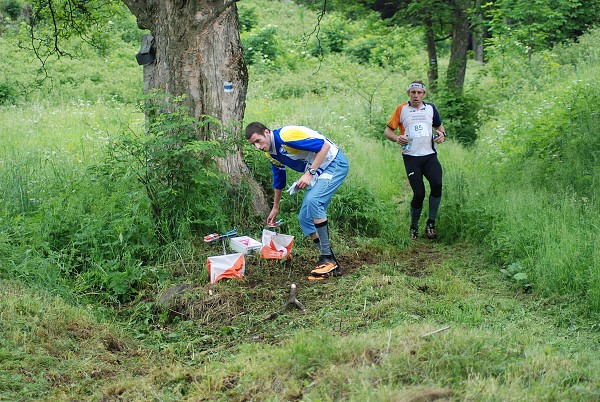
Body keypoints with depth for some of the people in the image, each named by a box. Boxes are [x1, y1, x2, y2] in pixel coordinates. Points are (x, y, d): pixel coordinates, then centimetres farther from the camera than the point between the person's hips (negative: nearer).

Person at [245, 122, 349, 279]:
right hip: (317, 173, 10)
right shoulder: (271, 154, 4)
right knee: (304, 217, 3)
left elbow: (325, 145, -25)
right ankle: (331, 263, 7)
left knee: (313, 200, -30)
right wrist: (275, 208, 27)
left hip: (334, 163, -10)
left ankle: (327, 259, -24)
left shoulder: (287, 135, -24)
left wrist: (309, 173, -27)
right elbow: (278, 181, 21)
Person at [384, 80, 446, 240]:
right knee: (419, 193, -9)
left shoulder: (430, 108, 12)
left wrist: (442, 134, 5)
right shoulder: (401, 109, 3)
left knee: (437, 185, -22)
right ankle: (414, 227, 15)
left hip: (430, 155, 2)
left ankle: (431, 223, -5)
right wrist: (396, 138, -15)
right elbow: (388, 130, 6)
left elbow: (439, 126, 28)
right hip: (411, 157, -2)